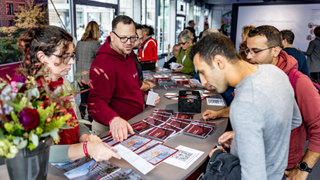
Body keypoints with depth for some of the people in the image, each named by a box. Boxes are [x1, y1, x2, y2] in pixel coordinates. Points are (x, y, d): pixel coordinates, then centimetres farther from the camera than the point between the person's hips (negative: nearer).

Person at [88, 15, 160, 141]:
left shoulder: (127, 54, 8)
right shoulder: (103, 63, -22)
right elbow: (96, 101, -33)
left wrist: (144, 96, 10)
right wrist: (113, 119, -51)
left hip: (134, 122, 8)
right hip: (113, 131, -8)